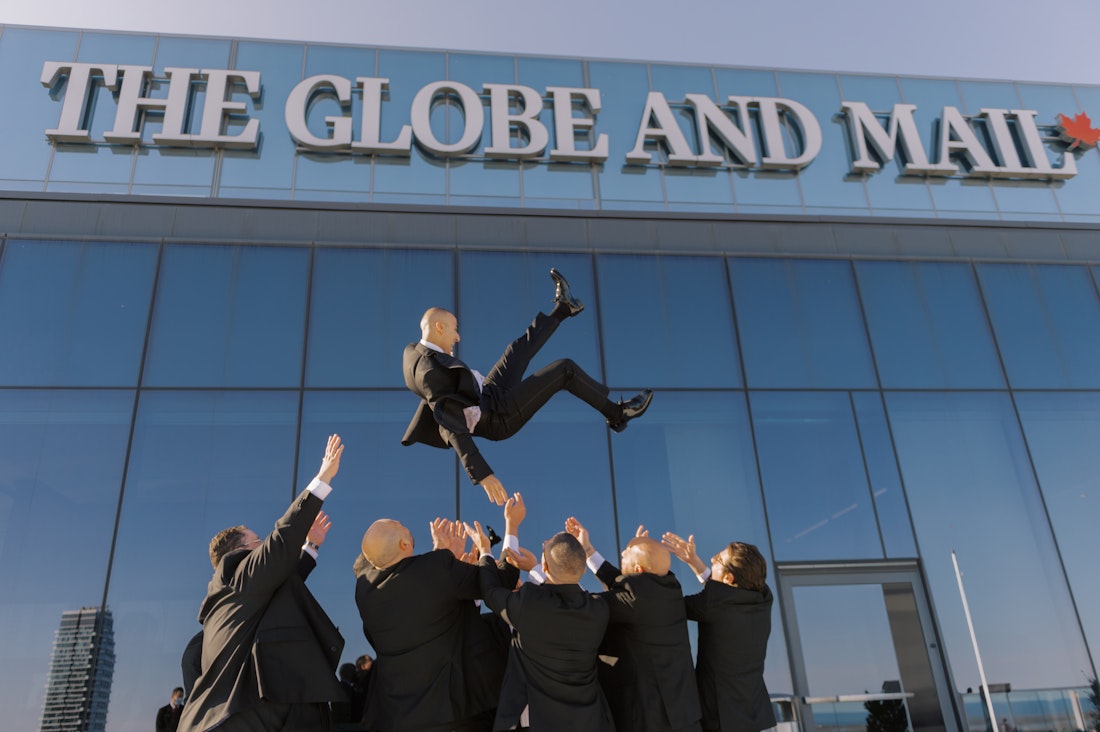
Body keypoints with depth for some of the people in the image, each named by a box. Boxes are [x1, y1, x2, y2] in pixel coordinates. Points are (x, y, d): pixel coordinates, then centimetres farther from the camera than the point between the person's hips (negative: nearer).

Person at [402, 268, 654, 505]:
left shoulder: (413, 351, -3)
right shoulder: (431, 372, -31)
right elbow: (453, 428, -36)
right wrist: (482, 474, -40)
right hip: (498, 417, -10)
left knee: (521, 348, 18)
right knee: (566, 369, -8)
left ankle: (562, 308, 41)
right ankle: (616, 414, 9)